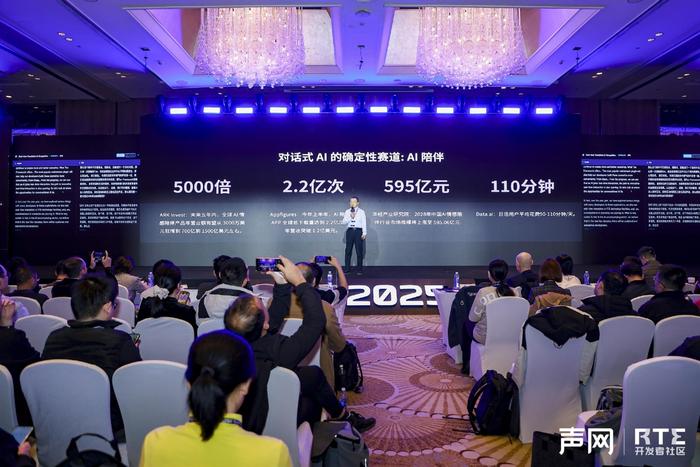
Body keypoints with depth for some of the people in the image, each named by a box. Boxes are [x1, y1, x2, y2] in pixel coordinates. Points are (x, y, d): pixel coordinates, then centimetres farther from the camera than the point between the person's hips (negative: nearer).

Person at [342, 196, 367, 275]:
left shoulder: (361, 212, 4)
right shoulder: (347, 211, 10)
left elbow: (364, 223, -1)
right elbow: (344, 222, 3)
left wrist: (364, 233, -9)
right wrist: (350, 217, -12)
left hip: (358, 231, -2)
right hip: (350, 231, 2)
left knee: (359, 251, 1)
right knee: (348, 251, 4)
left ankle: (359, 270, 7)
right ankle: (347, 268, 12)